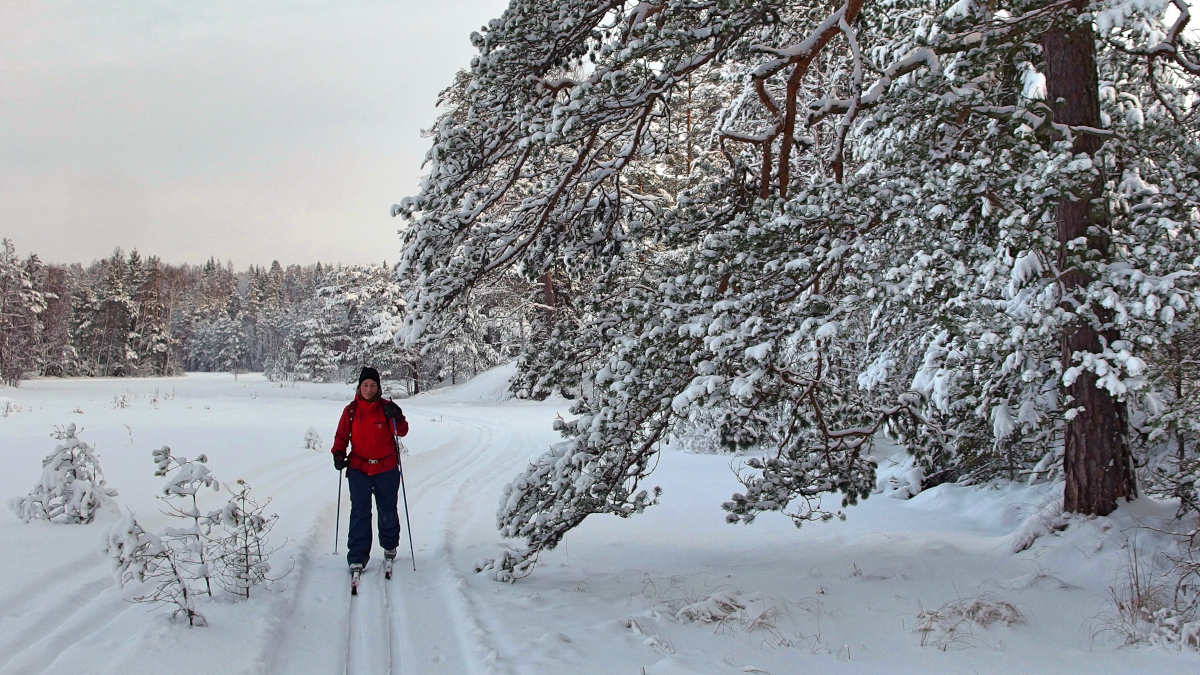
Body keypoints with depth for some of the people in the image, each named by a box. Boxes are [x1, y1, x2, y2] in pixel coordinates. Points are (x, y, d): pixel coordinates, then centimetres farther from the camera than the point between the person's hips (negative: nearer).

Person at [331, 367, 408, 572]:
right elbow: (341, 435, 10)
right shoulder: (351, 410, 3)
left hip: (386, 469, 0)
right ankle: (357, 558, -3)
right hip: (359, 468, 0)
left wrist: (397, 418, -27)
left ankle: (390, 545, 36)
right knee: (359, 513, -6)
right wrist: (338, 453, -6)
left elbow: (402, 432, -7)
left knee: (387, 511, 11)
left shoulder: (386, 408, -2)